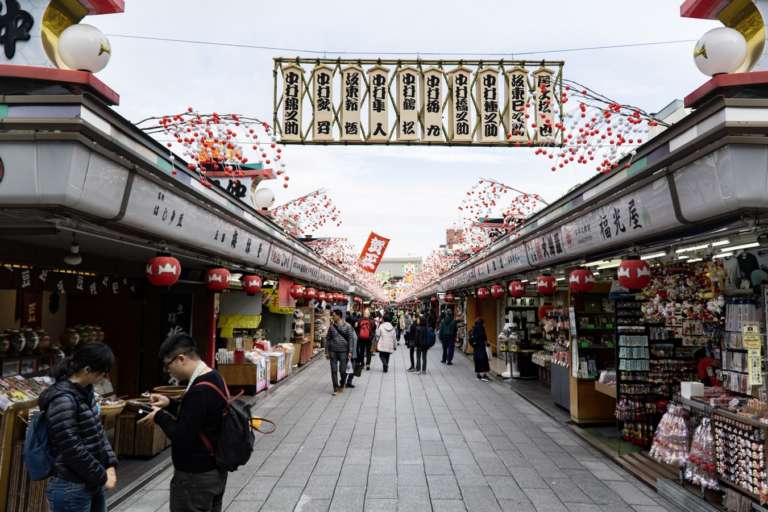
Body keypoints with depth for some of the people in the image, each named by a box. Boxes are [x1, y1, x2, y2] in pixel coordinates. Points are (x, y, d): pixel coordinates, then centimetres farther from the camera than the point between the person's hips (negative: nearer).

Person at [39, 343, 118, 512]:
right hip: (72, 489, -8)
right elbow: (73, 450, -21)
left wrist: (110, 465, 1)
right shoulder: (63, 400, -22)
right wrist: (102, 477, -12)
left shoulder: (85, 391, 4)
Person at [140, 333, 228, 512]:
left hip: (196, 476, -9)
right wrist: (170, 404, 8)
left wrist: (159, 416, -11)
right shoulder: (213, 377, 4)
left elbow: (182, 437, -25)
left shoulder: (200, 390, -28)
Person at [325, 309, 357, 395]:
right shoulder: (331, 327, 4)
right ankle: (335, 389, 10)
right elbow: (327, 339, 8)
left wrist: (350, 352, -10)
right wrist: (326, 352, 4)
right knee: (334, 371, 1)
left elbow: (351, 339, -5)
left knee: (343, 370, 5)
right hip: (333, 351, 2)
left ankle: (342, 385, 29)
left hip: (343, 351, -2)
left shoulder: (347, 326, -4)